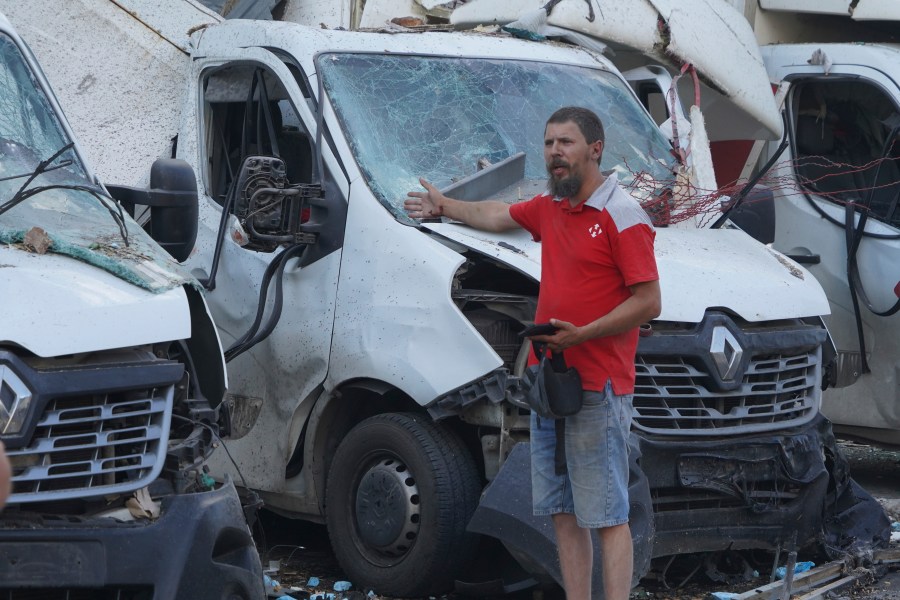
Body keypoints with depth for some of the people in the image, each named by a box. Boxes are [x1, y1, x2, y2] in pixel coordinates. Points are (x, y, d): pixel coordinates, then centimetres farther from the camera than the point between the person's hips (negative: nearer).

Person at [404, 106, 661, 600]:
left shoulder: (623, 217, -10)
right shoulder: (549, 208, 13)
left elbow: (648, 302, -14)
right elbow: (498, 216, 34)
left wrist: (581, 334, -22)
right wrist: (445, 207, 48)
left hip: (597, 392, -8)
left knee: (607, 516, -7)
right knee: (562, 513, 11)